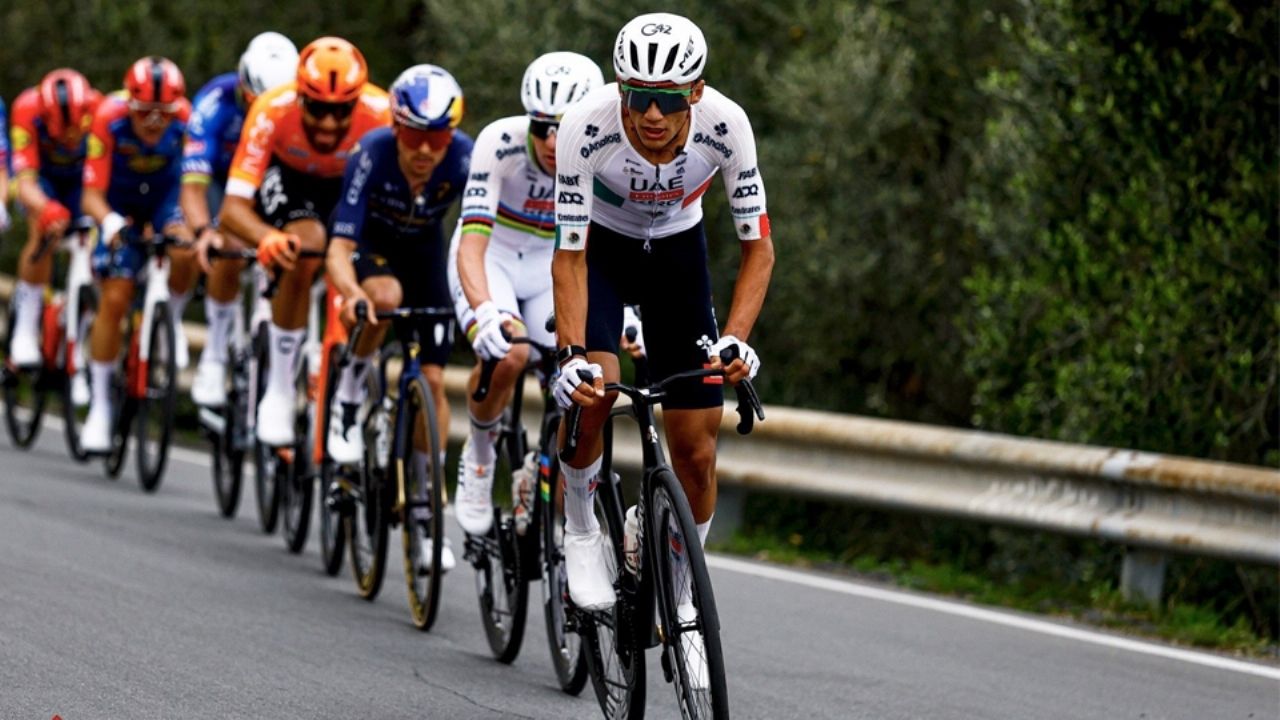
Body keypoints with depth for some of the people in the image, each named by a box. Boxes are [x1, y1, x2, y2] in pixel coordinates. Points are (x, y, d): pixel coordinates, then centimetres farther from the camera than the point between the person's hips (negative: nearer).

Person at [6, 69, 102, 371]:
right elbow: (25, 184, -42)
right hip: (42, 174, -1)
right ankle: (25, 330, -16)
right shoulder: (28, 109, -38)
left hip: (81, 178, 1)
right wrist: (47, 209, -62)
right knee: (43, 230, -30)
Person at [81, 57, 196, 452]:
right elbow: (92, 195, -31)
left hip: (165, 193, 0)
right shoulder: (110, 118, -32)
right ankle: (99, 404, 6)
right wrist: (110, 222, -52)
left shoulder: (186, 119, -30)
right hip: (121, 203, 0)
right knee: (115, 298, -8)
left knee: (185, 251, -32)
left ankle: (173, 320, -1)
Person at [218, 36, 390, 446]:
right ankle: (279, 392, -21)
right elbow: (234, 206, -40)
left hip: (352, 186, 2)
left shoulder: (380, 114, -35)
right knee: (305, 251, -32)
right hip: (289, 178, -2)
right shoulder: (272, 111, -37)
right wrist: (269, 238, -61)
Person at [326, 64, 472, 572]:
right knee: (385, 295, -38)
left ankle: (425, 513, 6)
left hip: (424, 248, 2)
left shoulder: (465, 160, -30)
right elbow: (340, 247, -38)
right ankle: (348, 398, -14)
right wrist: (350, 293, -59)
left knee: (432, 378, -5)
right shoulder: (372, 155, -35)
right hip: (370, 241, -2)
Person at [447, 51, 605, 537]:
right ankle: (479, 452, -2)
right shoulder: (501, 143, -29)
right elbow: (472, 244, -36)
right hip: (490, 257, -3)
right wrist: (484, 313, -53)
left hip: (551, 264, 3)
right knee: (508, 354, -31)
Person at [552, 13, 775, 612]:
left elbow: (758, 246, -22)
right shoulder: (587, 126, -35)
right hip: (599, 247, -2)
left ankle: (680, 593, 18)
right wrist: (572, 355, -43)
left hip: (677, 248, 2)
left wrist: (736, 339, -36)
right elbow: (570, 256, -30)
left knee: (696, 451, -4)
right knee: (593, 385, -30)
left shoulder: (725, 125, -30)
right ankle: (580, 531, -5)